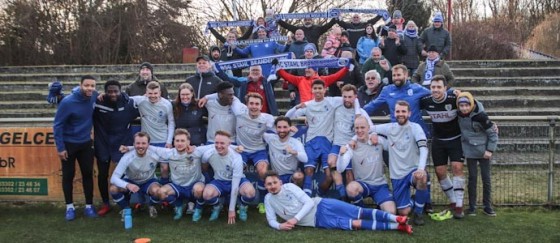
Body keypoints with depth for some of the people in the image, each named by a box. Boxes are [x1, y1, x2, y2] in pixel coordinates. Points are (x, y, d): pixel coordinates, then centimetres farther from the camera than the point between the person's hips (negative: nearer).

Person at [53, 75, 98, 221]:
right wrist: (60, 147, -17)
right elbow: (57, 125, -16)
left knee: (88, 174, 7)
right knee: (68, 175, 6)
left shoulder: (94, 96, -10)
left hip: (86, 143, 4)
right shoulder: (68, 102, -23)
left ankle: (89, 206, 17)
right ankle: (69, 207, 18)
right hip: (68, 143, -4)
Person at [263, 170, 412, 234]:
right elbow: (271, 220, 6)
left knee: (360, 213, -18)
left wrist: (295, 218, -20)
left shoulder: (289, 187, -5)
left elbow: (309, 202, -10)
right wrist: (279, 226, -18)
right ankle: (396, 227, -18)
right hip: (318, 221, 1)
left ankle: (397, 219, -17)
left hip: (321, 206, -1)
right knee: (355, 224, -15)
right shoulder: (269, 199, 5)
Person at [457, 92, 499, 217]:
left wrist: (490, 149, -15)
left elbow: (493, 133, -13)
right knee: (472, 178, 5)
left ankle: (488, 206, 16)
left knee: (486, 178, 5)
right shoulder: (459, 114, -8)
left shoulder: (480, 116, -21)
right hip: (470, 151, 3)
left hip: (483, 151, -3)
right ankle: (472, 207, 12)